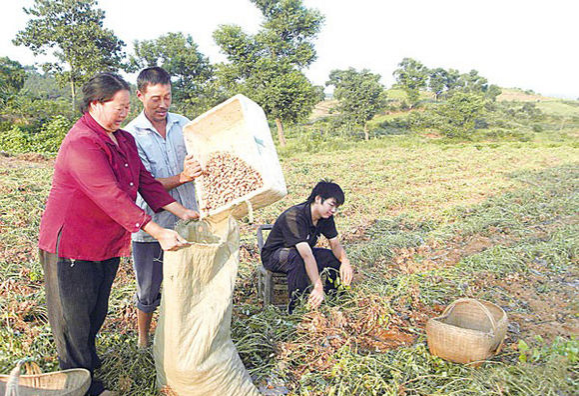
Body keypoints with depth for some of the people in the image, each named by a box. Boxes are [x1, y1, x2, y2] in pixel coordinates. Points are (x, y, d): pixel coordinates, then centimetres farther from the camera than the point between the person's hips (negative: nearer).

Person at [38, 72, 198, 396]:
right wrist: (159, 233, -35)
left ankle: (88, 357, 46)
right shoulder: (81, 143, -24)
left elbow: (146, 182, 7)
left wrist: (181, 211, -4)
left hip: (108, 242, 8)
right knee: (74, 313, 9)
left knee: (97, 309, 22)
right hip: (72, 242, -8)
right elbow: (112, 197, -32)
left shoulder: (125, 140, 5)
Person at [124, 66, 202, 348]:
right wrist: (182, 177, -33)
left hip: (187, 221, 3)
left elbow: (203, 160, 12)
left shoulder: (183, 124, 4)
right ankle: (143, 340, 35)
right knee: (149, 290, 12)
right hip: (151, 225, -3)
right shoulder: (131, 135, -8)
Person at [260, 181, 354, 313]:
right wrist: (318, 287, -48)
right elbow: (306, 254, -42)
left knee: (338, 258, -11)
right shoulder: (294, 217, -34)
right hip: (274, 255, -7)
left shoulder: (326, 217, -9)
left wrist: (345, 261, -26)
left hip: (301, 252, 7)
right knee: (297, 258, -40)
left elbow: (335, 244, -4)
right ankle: (295, 306, -28)